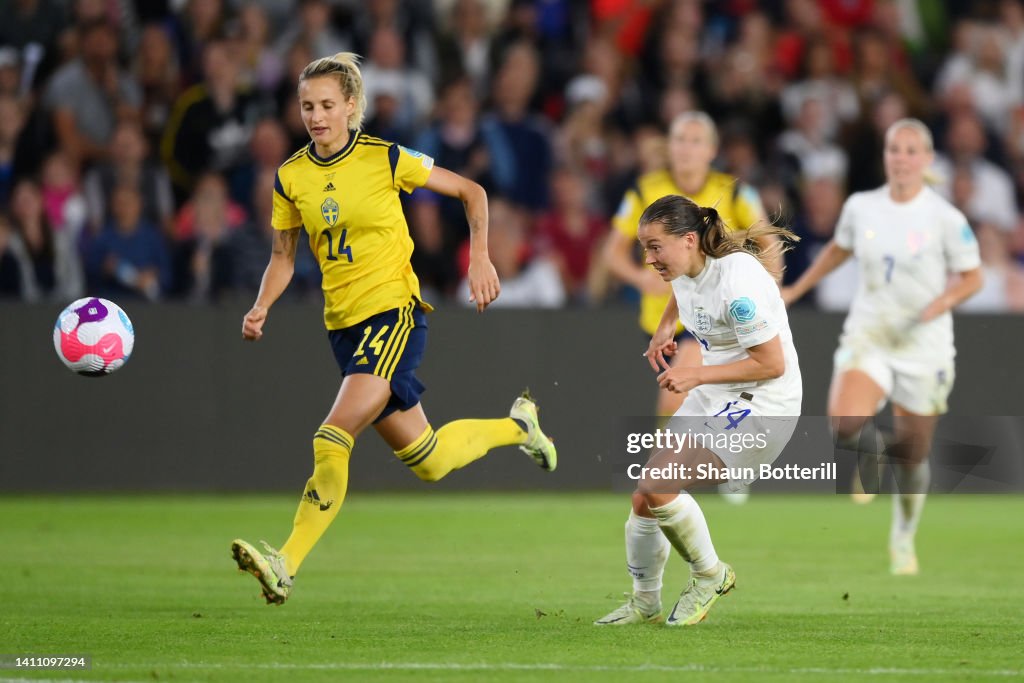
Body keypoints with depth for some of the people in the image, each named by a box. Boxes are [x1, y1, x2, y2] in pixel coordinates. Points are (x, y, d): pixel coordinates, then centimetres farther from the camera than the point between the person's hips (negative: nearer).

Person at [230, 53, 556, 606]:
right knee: (429, 462, 11)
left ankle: (287, 563, -23)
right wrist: (261, 308, -4)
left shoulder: (385, 159, -7)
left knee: (332, 439, -23)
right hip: (344, 325, 6)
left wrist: (479, 258, -5)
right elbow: (283, 256, 14)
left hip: (395, 310, -5)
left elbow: (471, 192, 5)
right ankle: (516, 426, 39)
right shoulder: (291, 177, 4)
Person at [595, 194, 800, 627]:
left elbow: (772, 364, -23)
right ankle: (645, 603, 22)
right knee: (645, 498, 2)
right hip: (712, 398, 9)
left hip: (762, 404, -9)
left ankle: (710, 575, 0)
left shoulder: (738, 280, -26)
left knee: (656, 484, -23)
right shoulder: (685, 270, 1)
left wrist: (696, 375, -22)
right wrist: (664, 329, 12)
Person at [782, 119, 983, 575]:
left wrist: (941, 303, -20)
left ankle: (903, 539, 33)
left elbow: (972, 277, -1)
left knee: (914, 453, 6)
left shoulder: (945, 219, -9)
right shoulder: (860, 207, 0)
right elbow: (838, 249, 20)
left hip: (925, 347, -1)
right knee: (846, 418, -27)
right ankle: (865, 464, 9)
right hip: (867, 336, 1)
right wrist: (797, 290, 23)